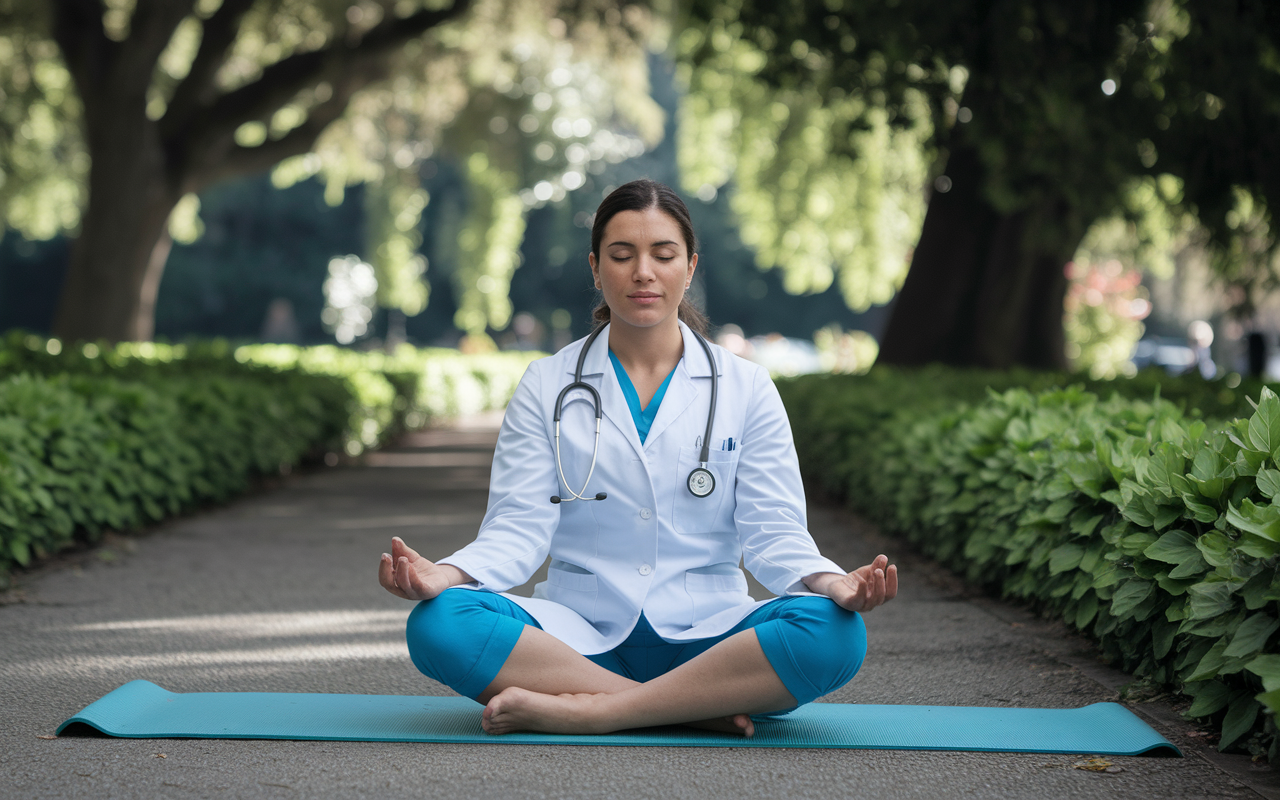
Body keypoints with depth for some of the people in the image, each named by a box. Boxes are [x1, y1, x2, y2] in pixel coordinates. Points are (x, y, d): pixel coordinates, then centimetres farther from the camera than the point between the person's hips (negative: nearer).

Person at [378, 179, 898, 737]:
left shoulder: (745, 388, 9)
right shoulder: (546, 387, 9)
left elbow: (773, 532, 2)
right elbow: (520, 526, 0)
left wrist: (829, 581, -21)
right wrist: (446, 574, -22)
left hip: (703, 636, 0)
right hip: (581, 636, 0)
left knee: (834, 632, -31)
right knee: (437, 622, -30)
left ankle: (585, 713, -28)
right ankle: (698, 708, -29)